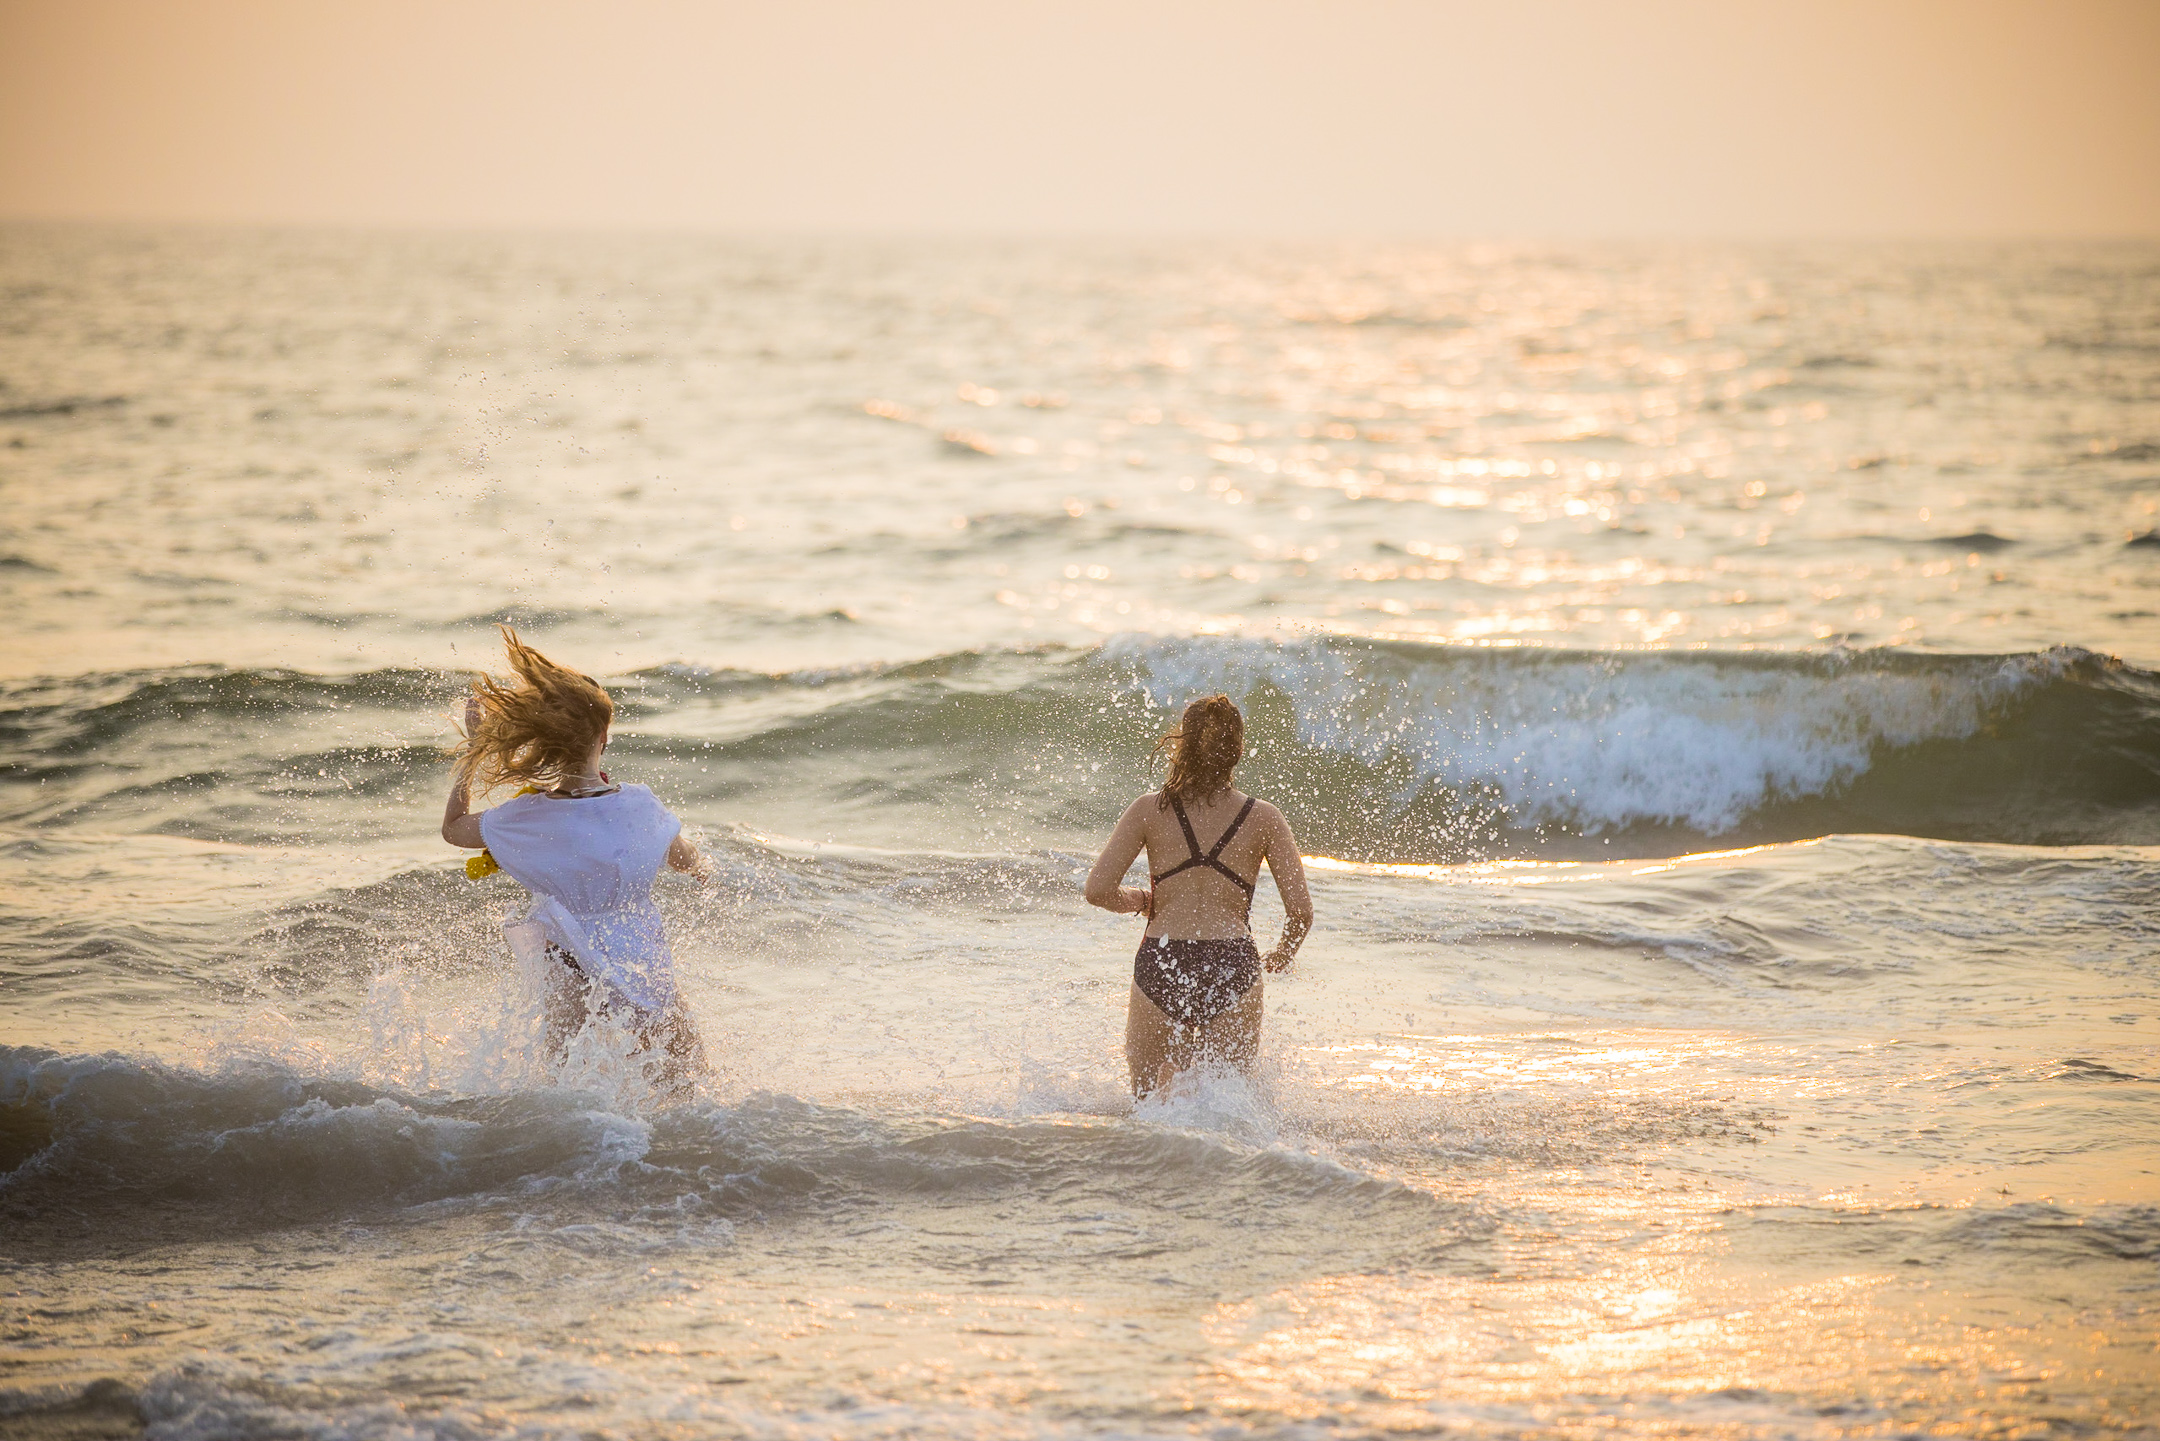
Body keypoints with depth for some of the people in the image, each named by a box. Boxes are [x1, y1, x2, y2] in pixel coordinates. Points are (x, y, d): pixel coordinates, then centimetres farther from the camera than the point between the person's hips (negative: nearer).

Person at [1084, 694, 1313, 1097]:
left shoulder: (1150, 810, 5)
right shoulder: (1264, 818, 6)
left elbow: (1098, 890, 0)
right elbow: (1300, 910, 3)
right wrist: (1280, 957, 23)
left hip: (1159, 966, 0)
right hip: (1232, 966, 0)